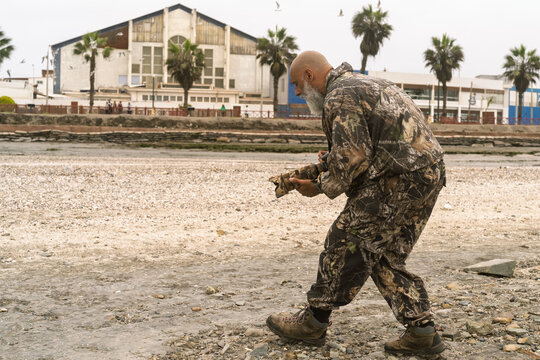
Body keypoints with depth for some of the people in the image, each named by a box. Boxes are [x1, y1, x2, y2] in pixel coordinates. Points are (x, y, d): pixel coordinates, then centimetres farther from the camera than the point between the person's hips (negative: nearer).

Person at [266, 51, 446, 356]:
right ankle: (423, 332, 12)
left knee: (346, 244, 0)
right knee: (385, 257, 15)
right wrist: (332, 158, 21)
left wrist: (321, 187, 0)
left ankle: (314, 323, 12)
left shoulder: (339, 96, -8)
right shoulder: (366, 83, 25)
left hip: (400, 180, -10)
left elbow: (353, 158, -15)